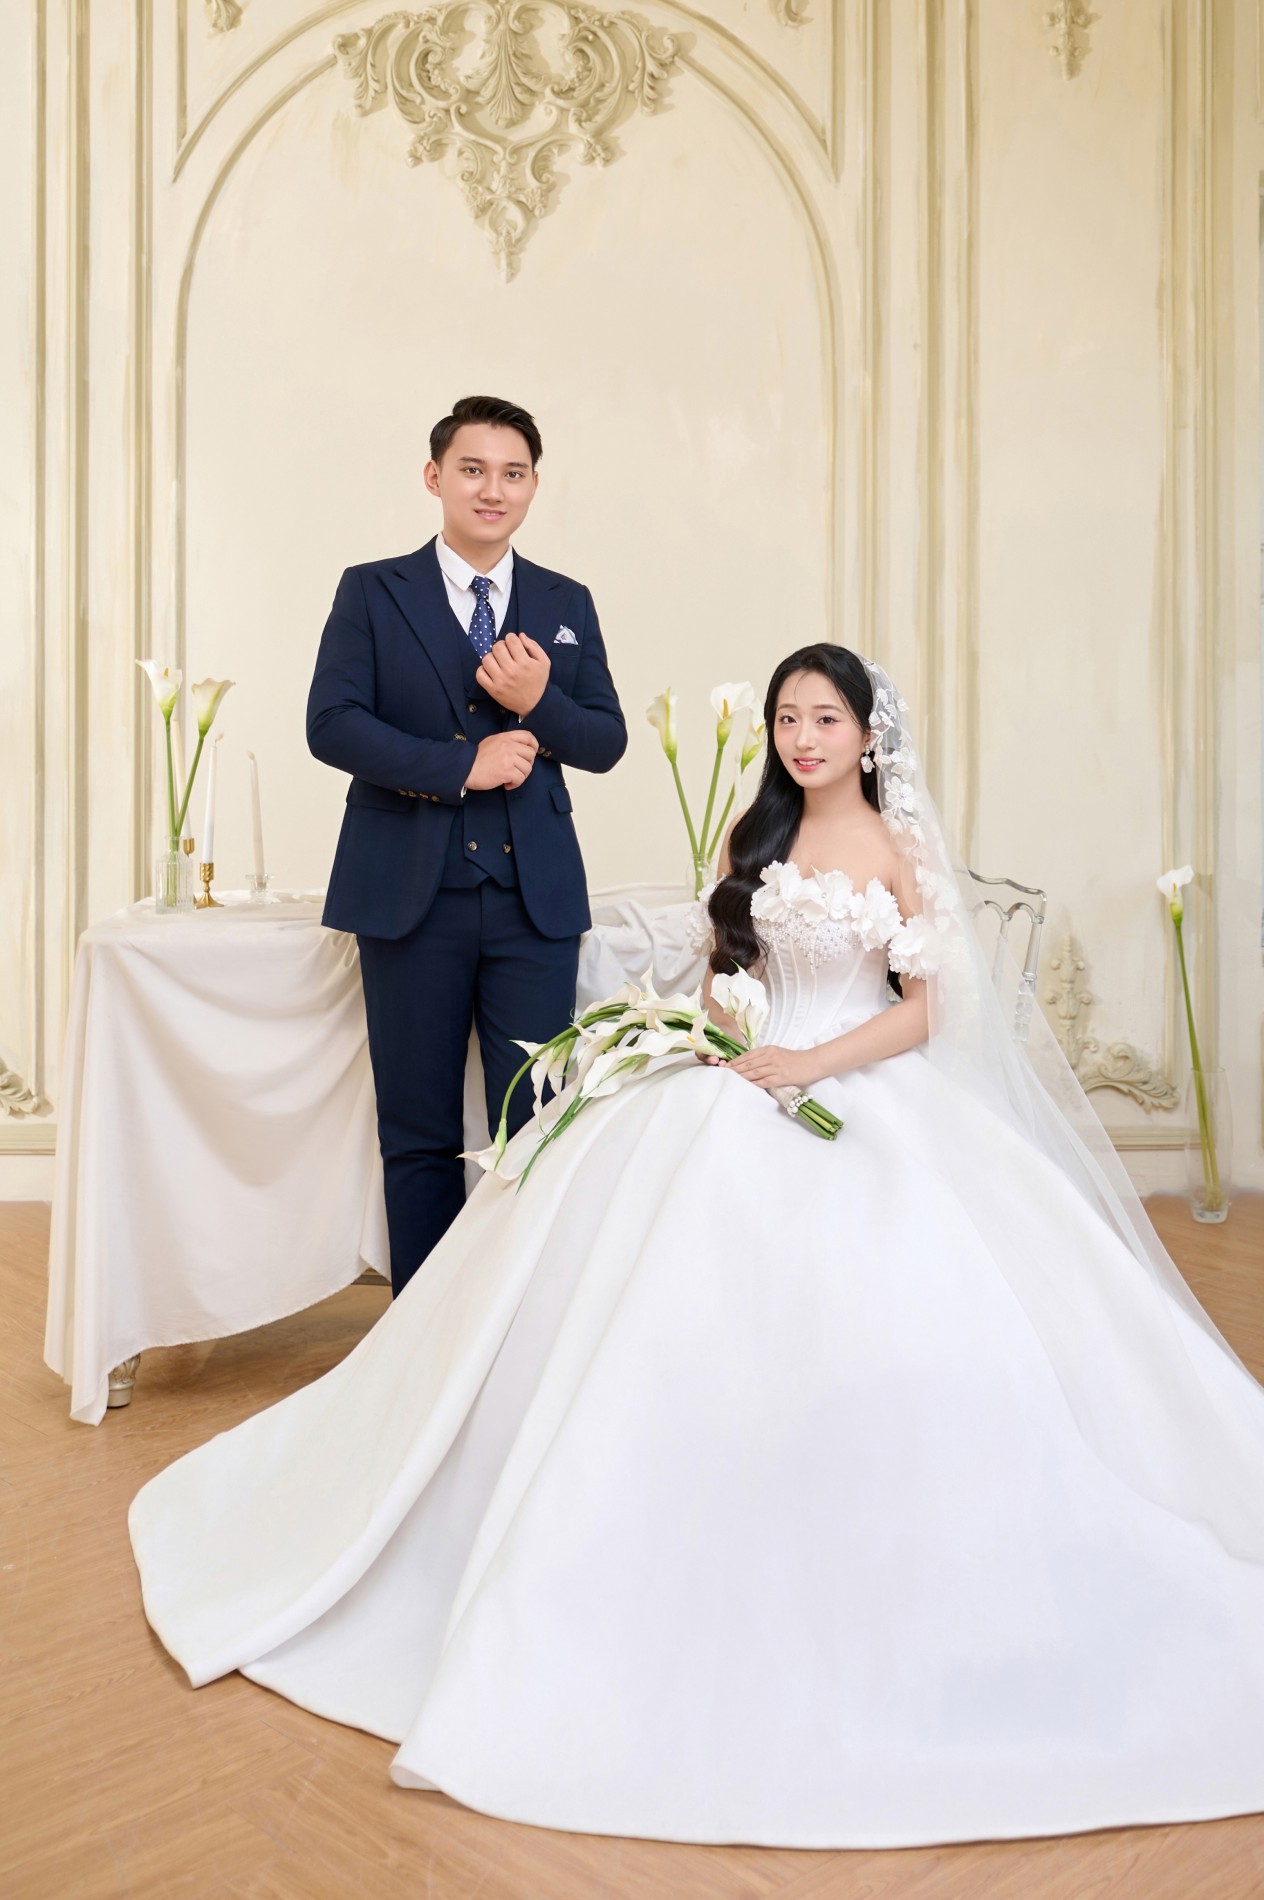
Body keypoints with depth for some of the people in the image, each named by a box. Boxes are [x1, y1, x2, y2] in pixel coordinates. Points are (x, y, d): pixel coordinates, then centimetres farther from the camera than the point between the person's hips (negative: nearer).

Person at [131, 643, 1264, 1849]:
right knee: (676, 1297, -12)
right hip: (742, 1083, 4)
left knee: (910, 1301, -23)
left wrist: (812, 1062, -14)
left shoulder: (901, 851, 1)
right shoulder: (754, 840, 12)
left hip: (864, 1096, -3)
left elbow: (923, 1011, -2)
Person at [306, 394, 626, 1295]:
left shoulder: (567, 603, 12)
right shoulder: (371, 591, 6)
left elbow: (606, 742, 7)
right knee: (419, 1136, 8)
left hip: (535, 896, 2)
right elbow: (331, 723, -6)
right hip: (411, 896, -1)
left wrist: (538, 701, -13)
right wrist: (460, 765, -15)